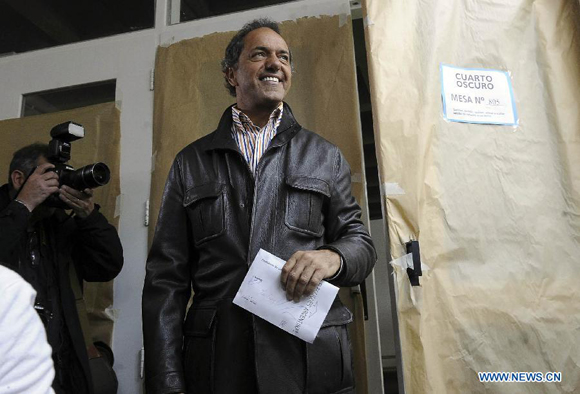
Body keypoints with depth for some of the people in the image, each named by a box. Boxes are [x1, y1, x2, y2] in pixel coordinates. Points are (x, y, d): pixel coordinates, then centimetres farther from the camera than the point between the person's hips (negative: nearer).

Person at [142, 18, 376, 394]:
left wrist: (332, 257, -15)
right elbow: (166, 277, 3)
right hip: (218, 362, 0)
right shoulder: (191, 162, 7)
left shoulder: (325, 156, 9)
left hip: (313, 362, 1)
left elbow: (360, 241, 9)